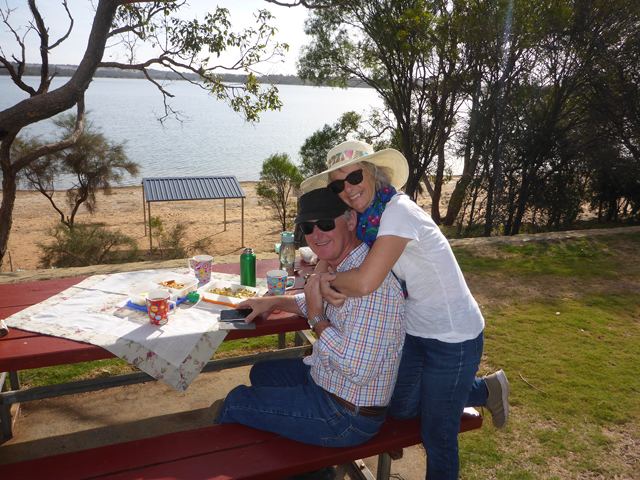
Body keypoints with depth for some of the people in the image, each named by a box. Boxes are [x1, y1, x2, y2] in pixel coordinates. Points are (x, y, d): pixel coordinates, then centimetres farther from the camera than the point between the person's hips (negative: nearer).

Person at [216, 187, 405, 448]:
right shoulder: (342, 267, -1)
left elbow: (358, 371, -35)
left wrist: (316, 318, -23)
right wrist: (273, 301, 11)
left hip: (347, 415, -9)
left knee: (236, 402, 1)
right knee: (261, 373, 27)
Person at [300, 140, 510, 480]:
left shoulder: (398, 211, -27)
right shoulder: (366, 216, -1)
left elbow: (364, 282, -34)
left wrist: (325, 278, -15)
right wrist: (323, 271, -19)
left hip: (453, 338, -8)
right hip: (415, 329, 8)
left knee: (437, 439, 5)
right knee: (400, 409, 22)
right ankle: (484, 389, 36)